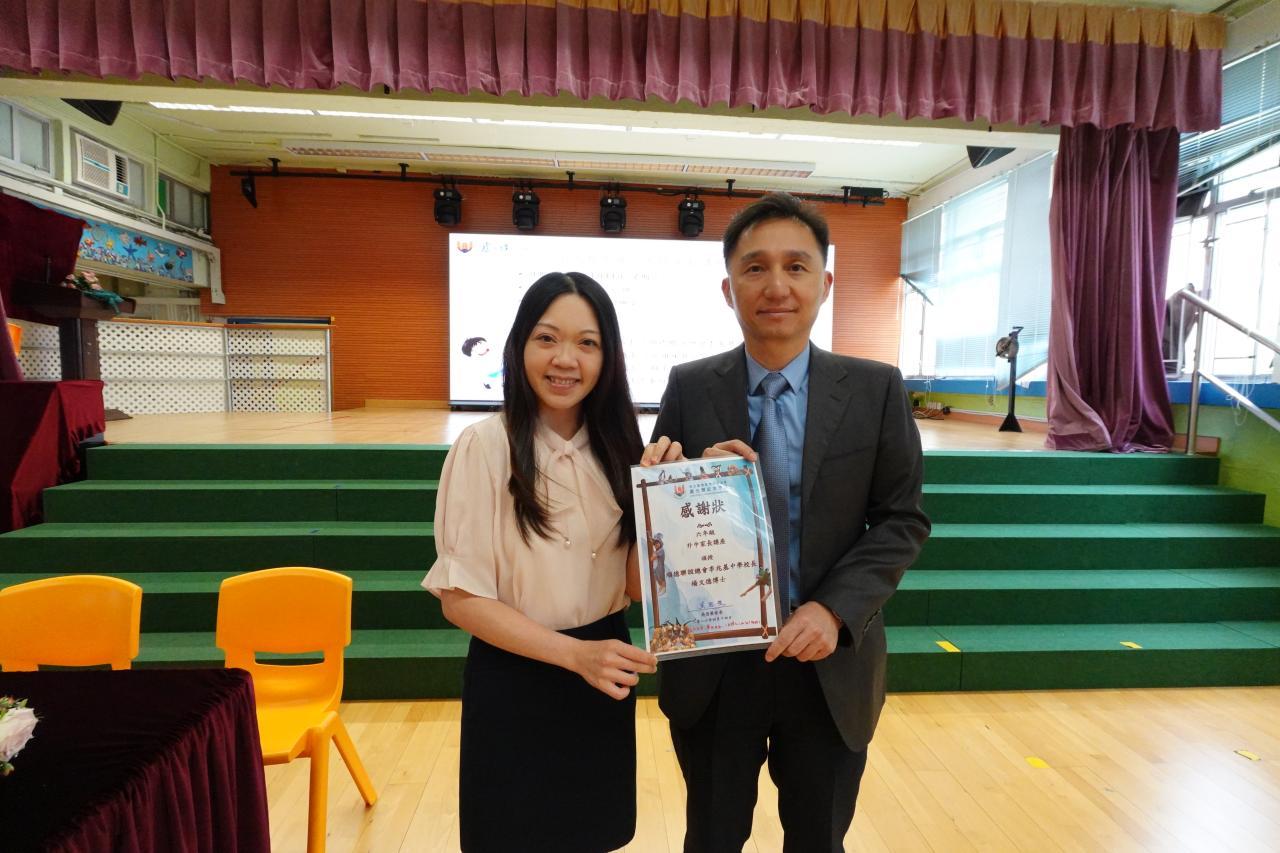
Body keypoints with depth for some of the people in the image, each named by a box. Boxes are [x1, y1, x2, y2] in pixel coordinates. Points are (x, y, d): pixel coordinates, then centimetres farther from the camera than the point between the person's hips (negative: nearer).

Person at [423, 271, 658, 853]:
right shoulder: (485, 446, -17)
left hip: (604, 680, 5)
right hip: (515, 682, -4)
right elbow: (460, 598, -15)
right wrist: (575, 654, -21)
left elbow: (635, 586, -3)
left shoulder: (616, 448, -2)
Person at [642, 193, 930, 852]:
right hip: (713, 668, 0)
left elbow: (902, 520, -3)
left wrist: (834, 609, -17)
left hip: (830, 667, 1)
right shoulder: (689, 388, -6)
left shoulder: (876, 390, -6)